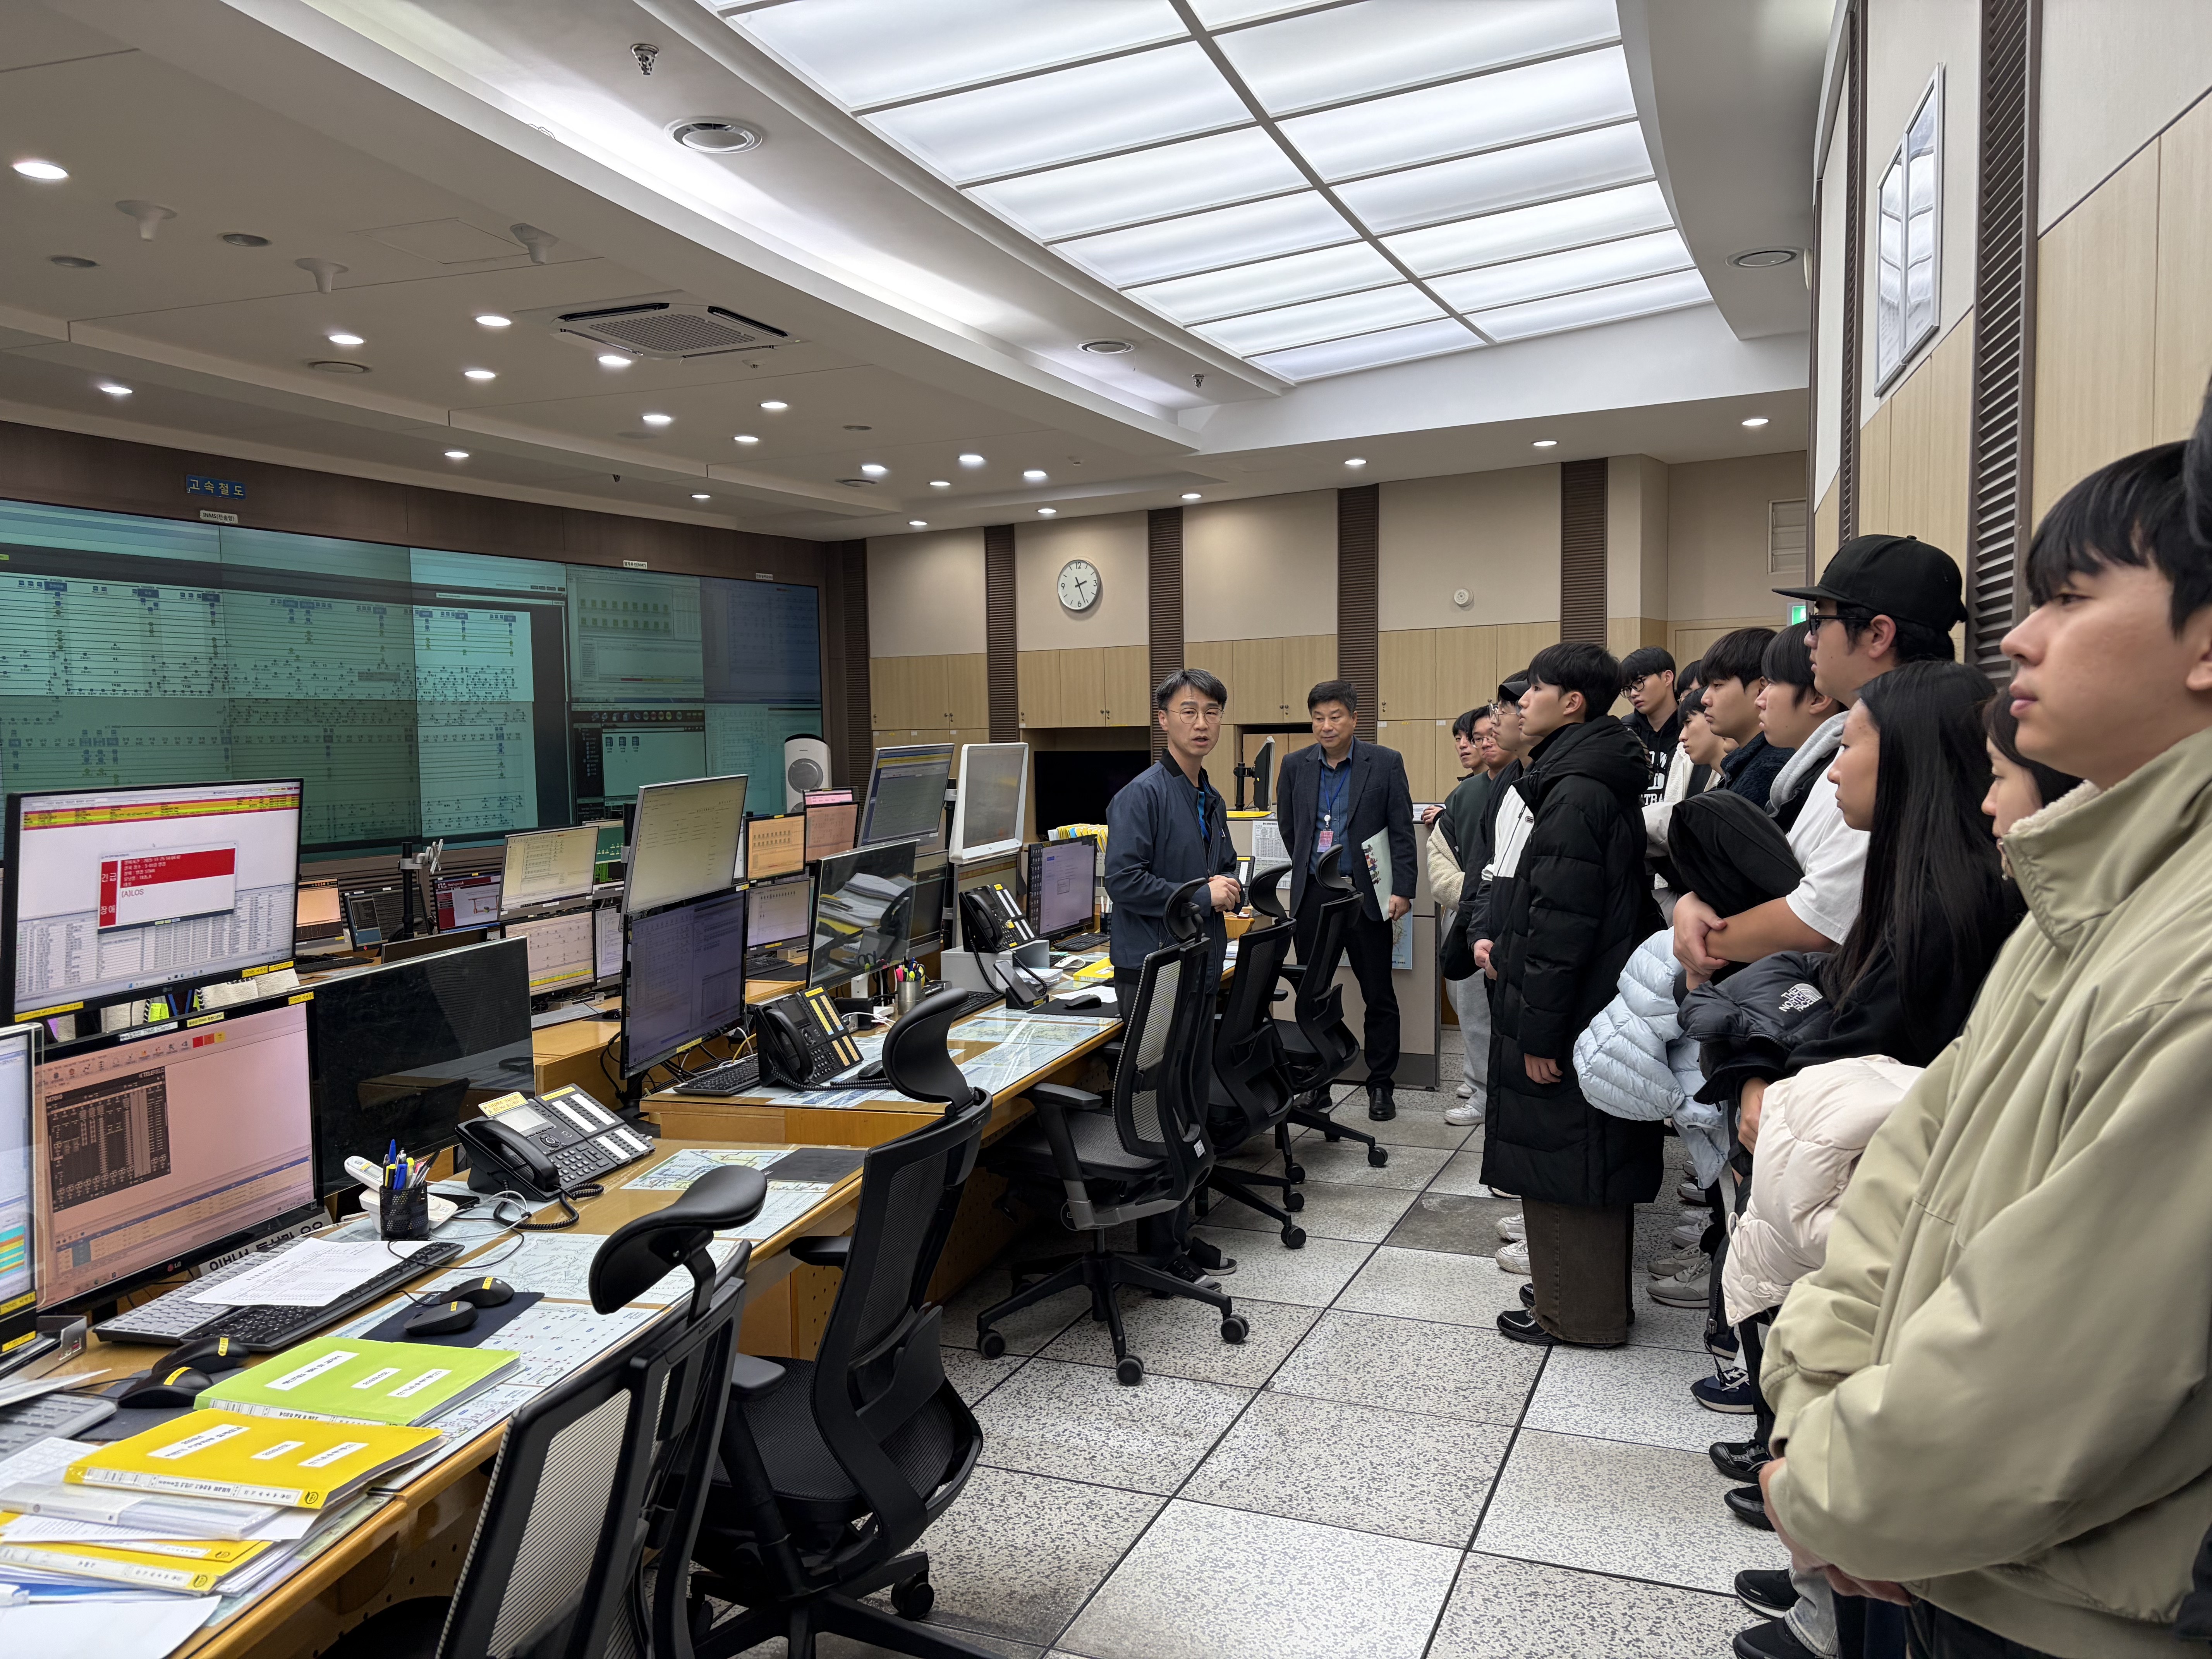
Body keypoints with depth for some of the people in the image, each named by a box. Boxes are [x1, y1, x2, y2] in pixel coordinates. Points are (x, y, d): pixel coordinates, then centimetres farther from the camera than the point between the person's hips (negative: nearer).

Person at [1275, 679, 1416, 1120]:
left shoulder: (1386, 763, -2)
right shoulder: (1295, 765, 6)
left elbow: (1402, 832, -2)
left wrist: (1401, 890, -8)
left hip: (1365, 895, -2)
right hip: (1312, 896, 2)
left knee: (1379, 996, 5)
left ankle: (1380, 1085, 18)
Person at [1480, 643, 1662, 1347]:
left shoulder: (1576, 793, -20)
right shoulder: (1604, 782, 12)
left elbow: (1563, 924, -23)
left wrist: (1538, 1030, -20)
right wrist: (1508, 944, 21)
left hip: (1569, 1020, -10)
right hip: (1599, 1002, 10)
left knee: (1561, 1160, 1)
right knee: (1587, 1158, 19)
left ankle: (1578, 1313, 14)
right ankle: (1596, 1297, 32)